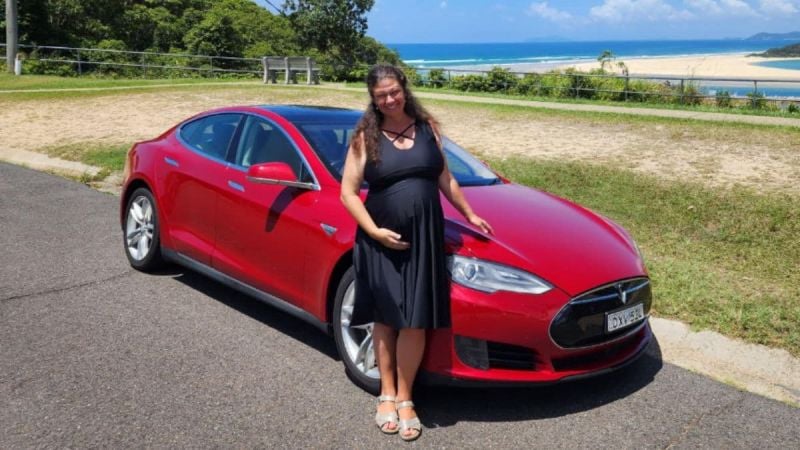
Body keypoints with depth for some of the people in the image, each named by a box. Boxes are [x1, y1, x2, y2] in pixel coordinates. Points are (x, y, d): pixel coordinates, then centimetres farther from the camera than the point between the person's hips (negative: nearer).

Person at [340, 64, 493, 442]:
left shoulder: (426, 128, 7)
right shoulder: (366, 137, -3)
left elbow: (445, 179, 18)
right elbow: (348, 192, -4)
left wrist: (469, 214, 22)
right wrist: (374, 231, -15)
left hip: (424, 239, 2)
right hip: (381, 241, -1)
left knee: (414, 322, 1)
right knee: (385, 319, 8)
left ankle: (404, 398, 16)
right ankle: (387, 394, 24)